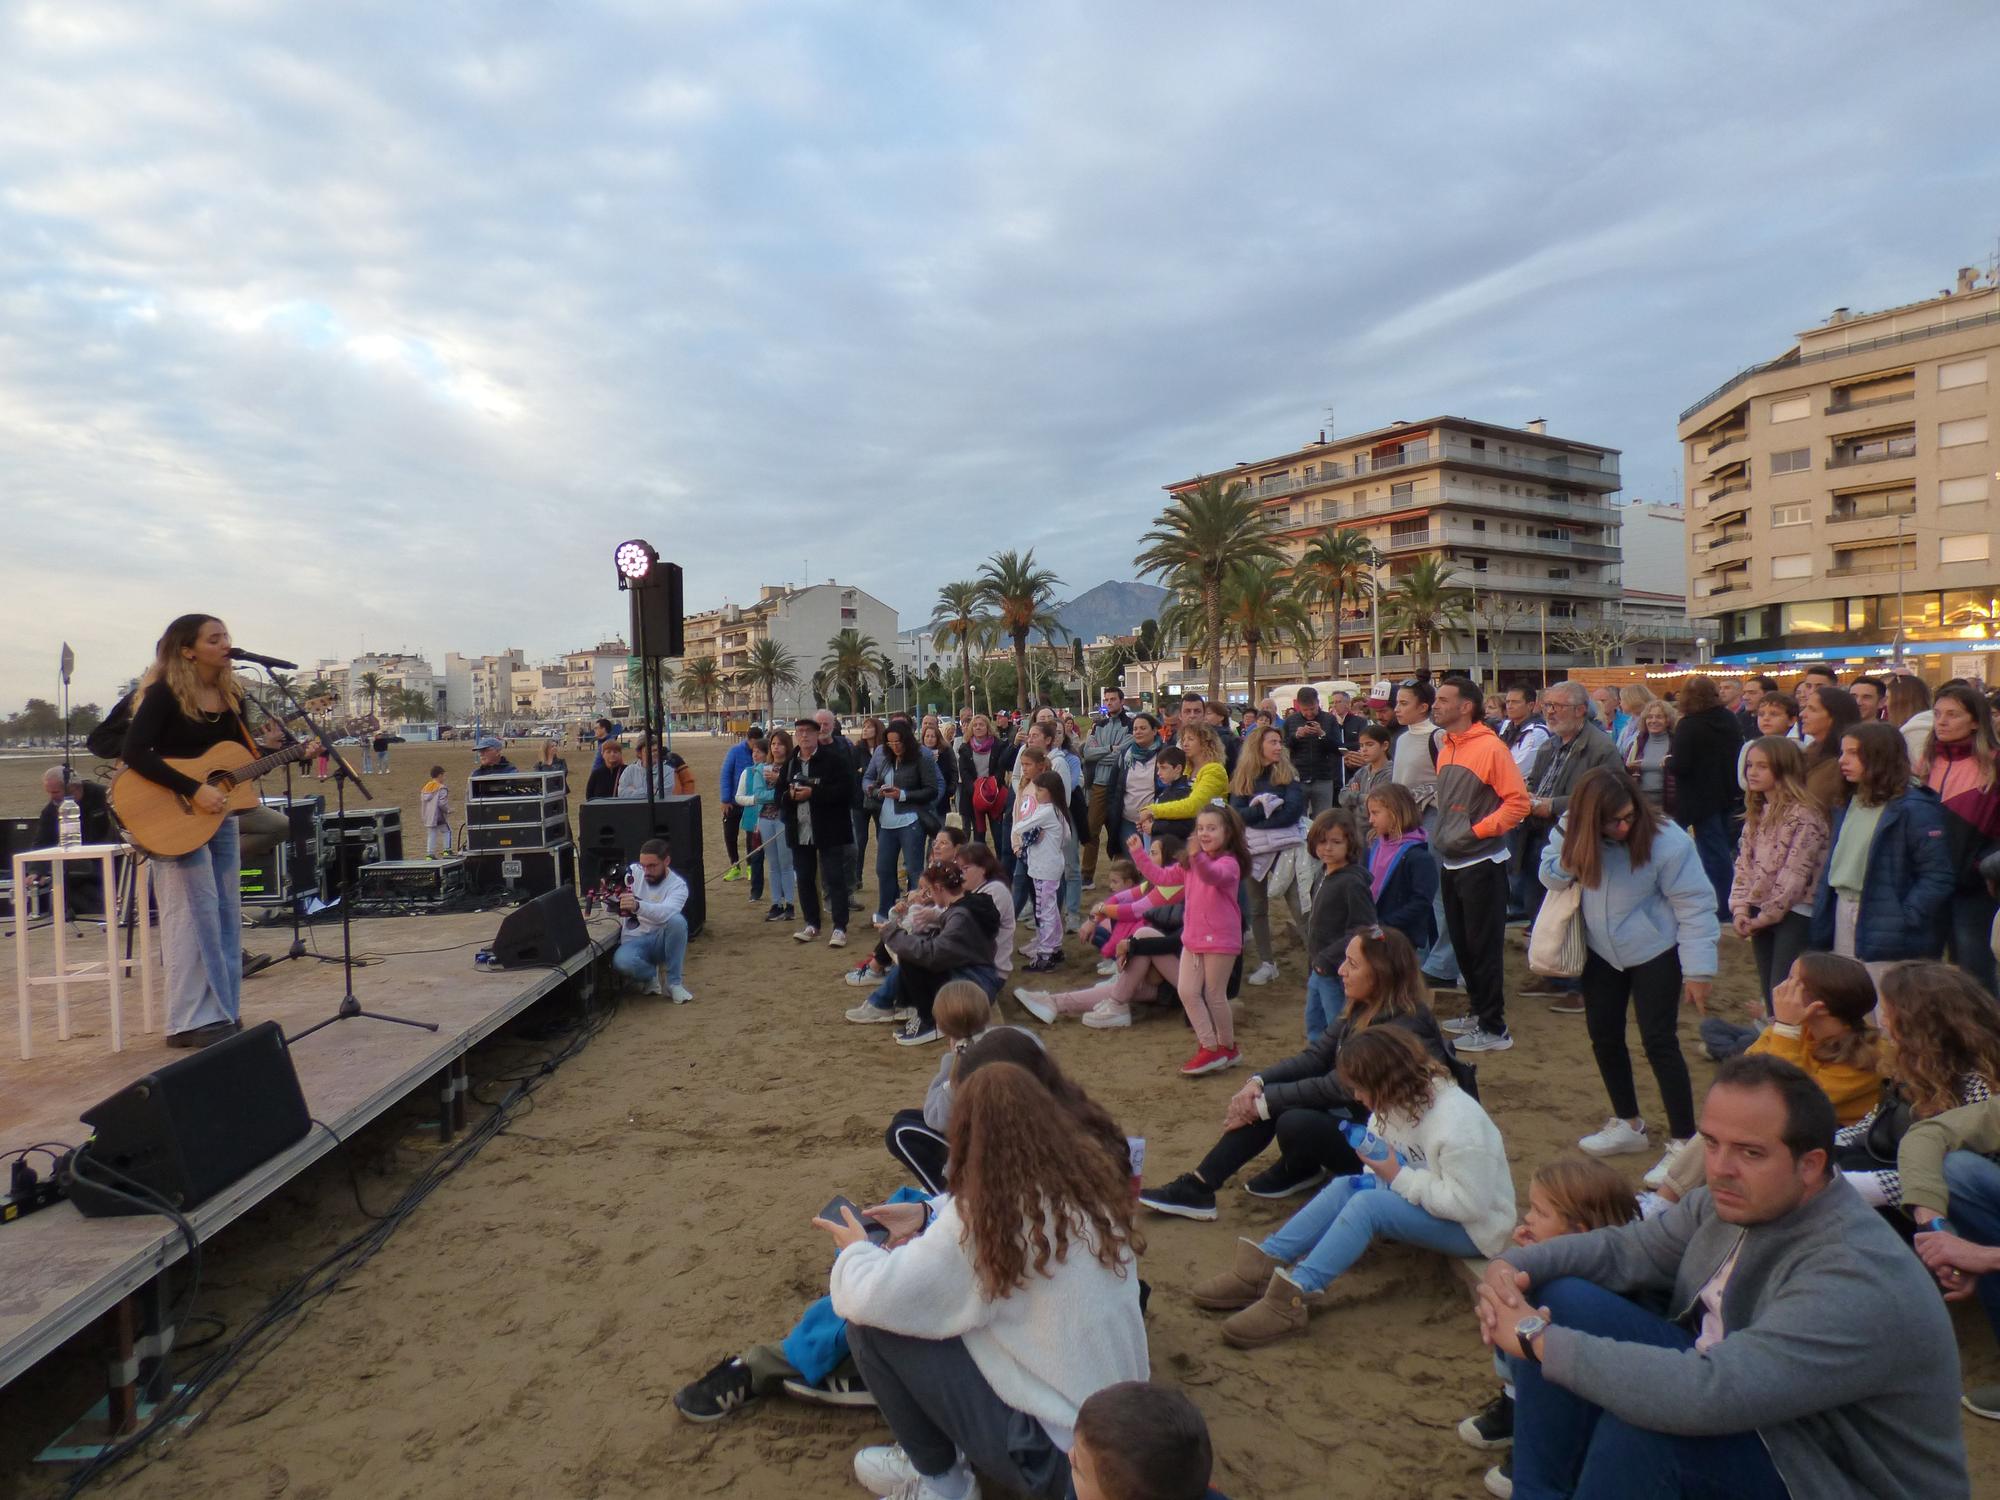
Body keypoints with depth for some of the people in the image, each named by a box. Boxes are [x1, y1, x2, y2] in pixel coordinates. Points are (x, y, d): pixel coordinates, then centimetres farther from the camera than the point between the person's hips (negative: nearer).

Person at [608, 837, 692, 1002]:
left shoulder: (678, 885, -9)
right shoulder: (633, 872, 1)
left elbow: (666, 912, -32)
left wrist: (637, 906, -50)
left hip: (661, 941, -1)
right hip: (634, 941, 1)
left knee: (677, 920, -34)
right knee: (621, 961, -34)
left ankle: (674, 982, -17)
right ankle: (650, 974, 2)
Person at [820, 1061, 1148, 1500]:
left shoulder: (988, 1214, -21)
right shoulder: (1093, 1185, -1)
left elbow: (869, 1300, -18)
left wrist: (857, 1249, 3)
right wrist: (931, 1213, 14)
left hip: (1058, 1454, -7)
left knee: (871, 1326, -3)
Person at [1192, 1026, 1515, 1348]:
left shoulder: (1457, 1123, -29)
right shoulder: (1404, 1100, -3)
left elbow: (1468, 1203, -29)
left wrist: (1399, 1177, -25)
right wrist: (1375, 1178, -9)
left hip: (1476, 1226, -8)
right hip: (1428, 1199, 8)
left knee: (1366, 1205, -28)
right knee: (1344, 1187, -13)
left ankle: (1292, 1298, -33)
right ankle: (1261, 1268, -18)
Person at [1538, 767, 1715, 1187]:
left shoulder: (1665, 841, -24)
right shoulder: (1572, 832, -10)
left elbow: (1695, 906, -19)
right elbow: (1549, 875, -4)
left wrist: (1699, 970, -20)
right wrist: (1571, 861, -27)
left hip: (1655, 953, -5)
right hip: (1602, 953, 5)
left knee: (1659, 1042, -7)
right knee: (1604, 1037, 13)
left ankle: (1683, 1142, 5)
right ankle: (1628, 1125, 32)